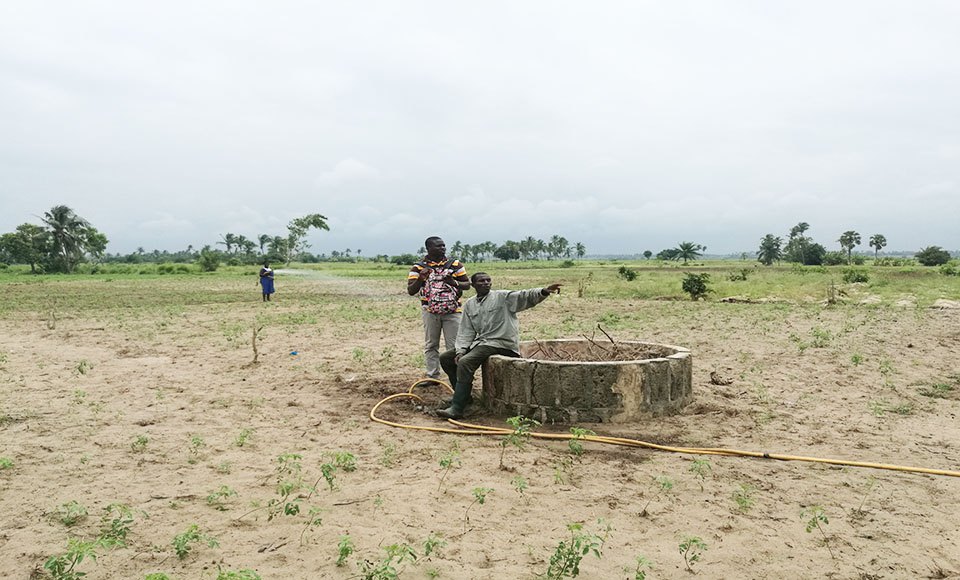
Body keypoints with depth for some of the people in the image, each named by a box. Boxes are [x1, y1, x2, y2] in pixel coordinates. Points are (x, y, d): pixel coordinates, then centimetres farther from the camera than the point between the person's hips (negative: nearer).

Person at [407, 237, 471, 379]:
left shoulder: (455, 264, 7)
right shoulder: (418, 267, 3)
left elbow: (467, 284, 8)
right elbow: (410, 291, 0)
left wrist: (455, 283, -13)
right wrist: (420, 278, -18)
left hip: (452, 311, 0)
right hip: (430, 312, 0)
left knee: (455, 345, -2)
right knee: (431, 345, 6)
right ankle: (432, 376, 14)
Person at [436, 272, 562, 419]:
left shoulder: (503, 297, -4)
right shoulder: (469, 305, 12)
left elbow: (526, 296, -17)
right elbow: (466, 331, 10)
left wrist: (543, 291, -37)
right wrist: (461, 350, -5)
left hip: (500, 343, -7)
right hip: (480, 341, 8)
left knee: (465, 362, -27)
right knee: (445, 358, 6)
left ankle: (456, 408, -23)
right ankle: (463, 394, 18)